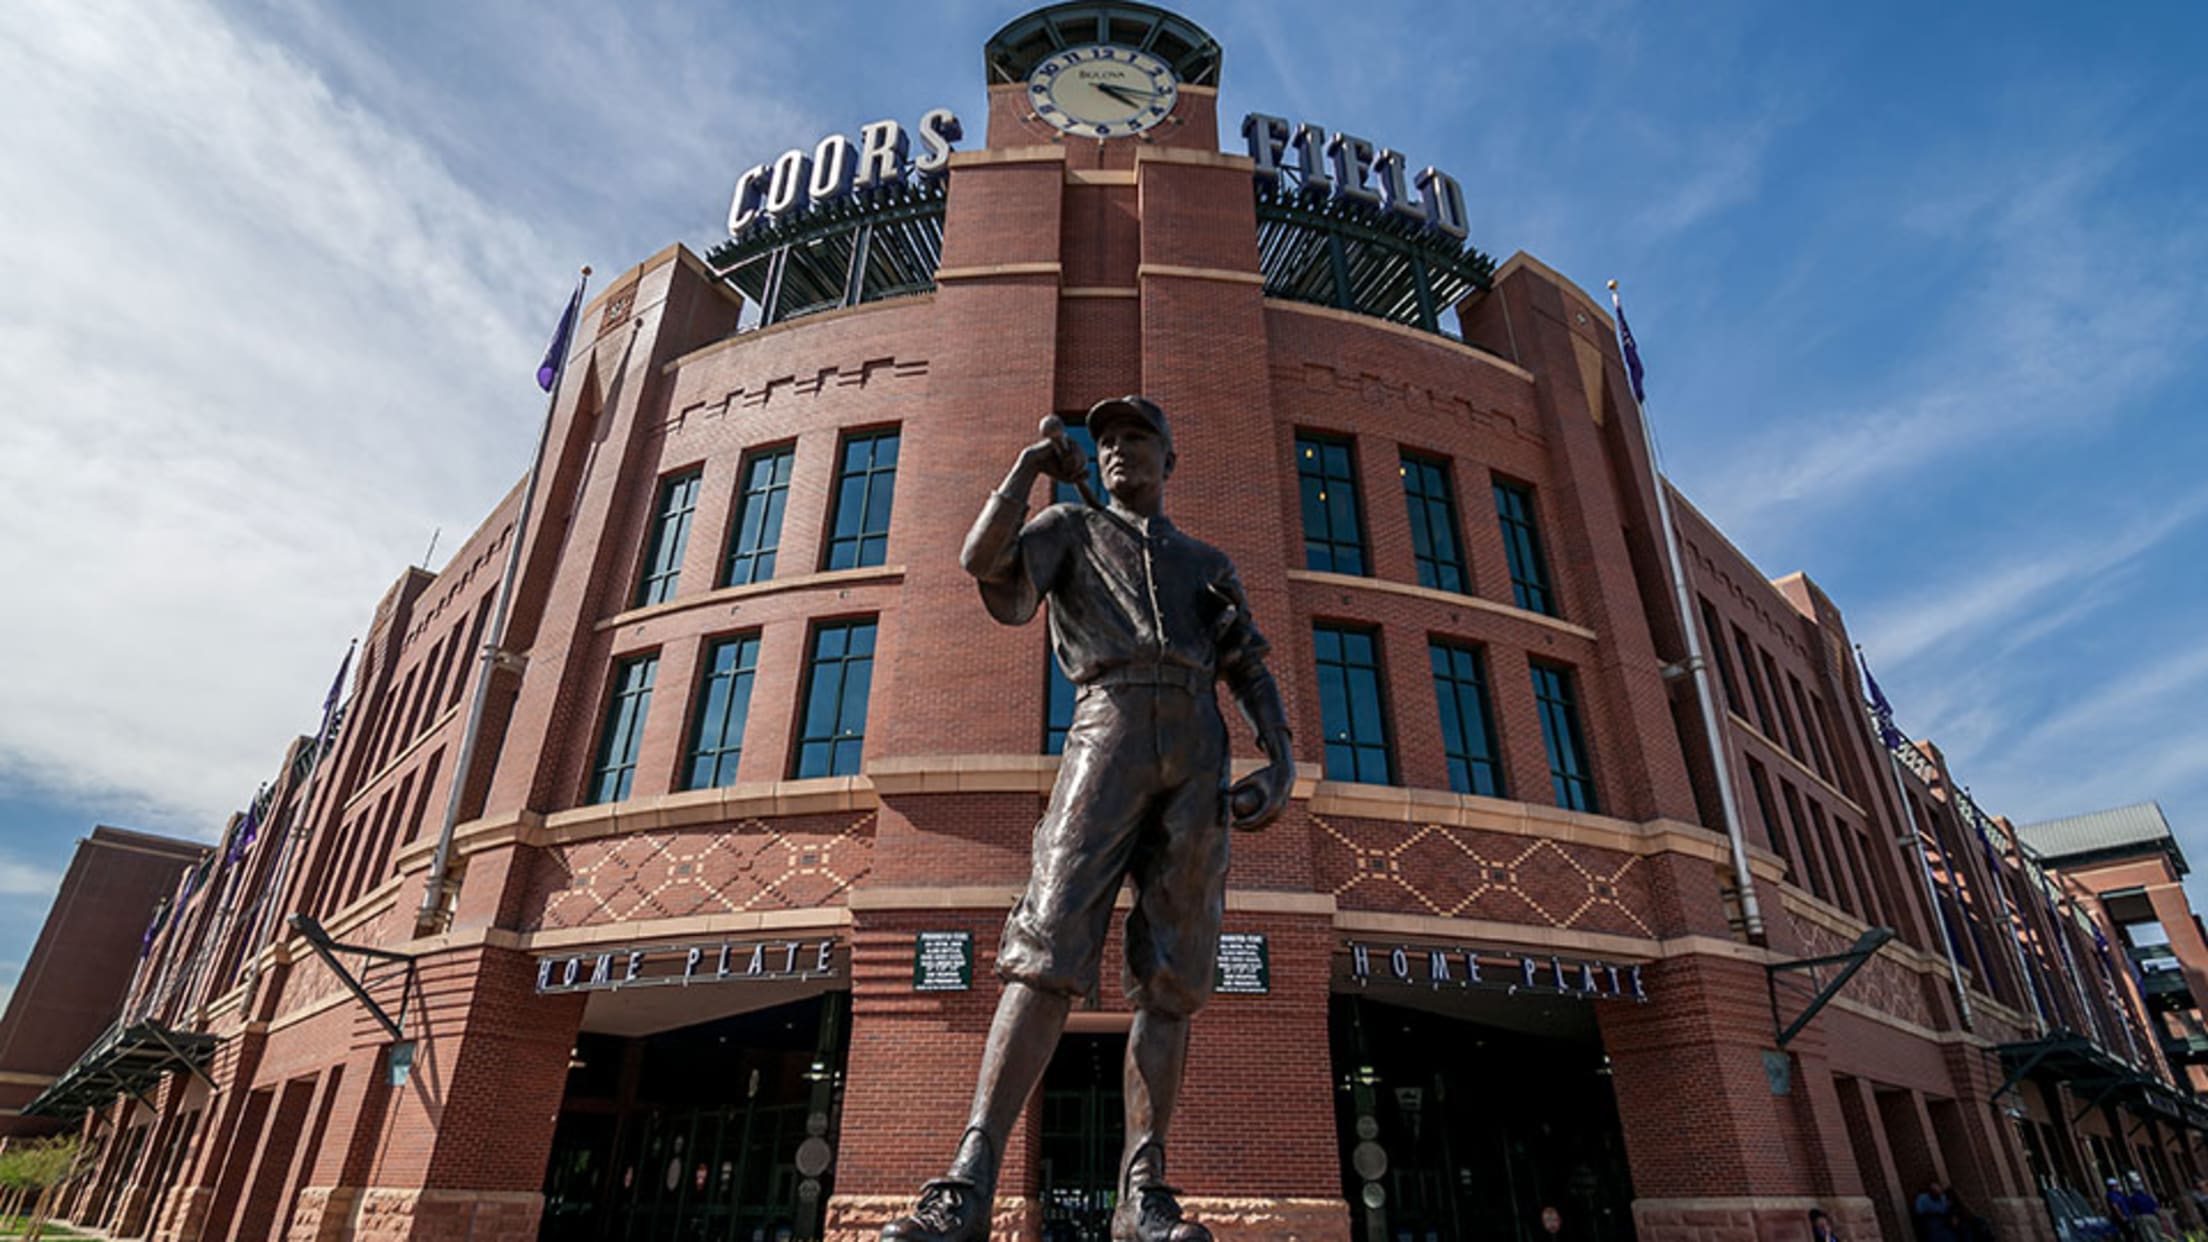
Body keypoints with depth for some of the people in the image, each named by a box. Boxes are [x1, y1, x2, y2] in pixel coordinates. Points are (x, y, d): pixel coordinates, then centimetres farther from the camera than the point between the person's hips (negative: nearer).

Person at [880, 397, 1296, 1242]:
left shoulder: (1210, 564, 29)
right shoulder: (1074, 528, 23)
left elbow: (1252, 674, 18)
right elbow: (983, 560, 3)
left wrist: (1281, 762, 1)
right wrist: (1031, 464, 7)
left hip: (1199, 752, 3)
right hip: (1108, 729, -3)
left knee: (1171, 973, -4)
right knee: (1050, 946, -17)